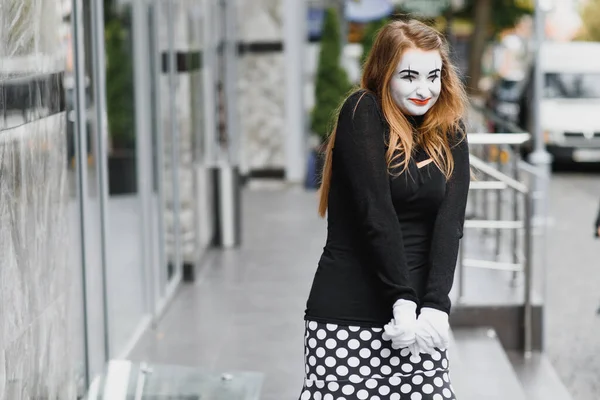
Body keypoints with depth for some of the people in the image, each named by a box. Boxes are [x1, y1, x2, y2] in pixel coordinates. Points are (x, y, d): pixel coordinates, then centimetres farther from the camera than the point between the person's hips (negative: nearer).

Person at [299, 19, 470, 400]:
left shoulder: (450, 134, 10)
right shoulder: (362, 113, -2)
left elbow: (450, 222, -2)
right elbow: (374, 211, -11)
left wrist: (435, 306, -15)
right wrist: (402, 301, -17)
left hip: (419, 314, 4)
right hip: (347, 315, -4)